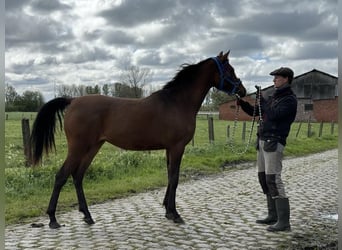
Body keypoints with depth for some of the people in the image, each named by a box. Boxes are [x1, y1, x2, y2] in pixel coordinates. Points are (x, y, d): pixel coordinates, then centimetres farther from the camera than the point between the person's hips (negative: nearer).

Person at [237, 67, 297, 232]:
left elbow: (274, 115, -22)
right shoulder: (274, 97, 19)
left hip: (273, 143, -10)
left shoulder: (290, 99, -8)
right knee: (263, 178, 13)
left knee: (273, 179, -13)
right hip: (262, 141, 10)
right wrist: (242, 102, 6)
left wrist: (261, 99, -11)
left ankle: (284, 222, -10)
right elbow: (254, 111, 22)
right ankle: (273, 216, 22)